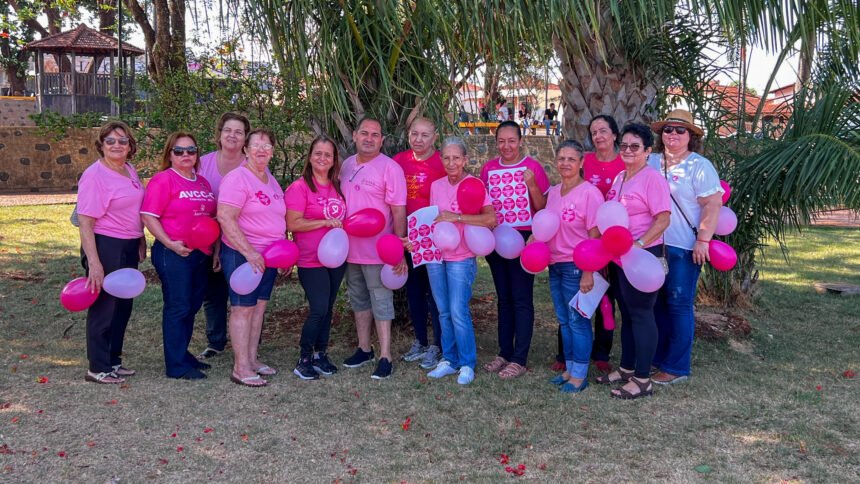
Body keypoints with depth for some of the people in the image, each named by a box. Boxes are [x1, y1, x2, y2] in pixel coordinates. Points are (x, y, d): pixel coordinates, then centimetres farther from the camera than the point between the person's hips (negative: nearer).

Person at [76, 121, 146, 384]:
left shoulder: (130, 170, 9)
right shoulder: (94, 175, -15)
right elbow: (85, 223, -19)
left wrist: (141, 242, 18)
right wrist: (93, 263, -23)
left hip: (129, 247, 8)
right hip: (105, 246, -8)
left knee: (123, 306, 15)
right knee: (104, 307, 1)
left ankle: (113, 360, 29)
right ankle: (98, 368, 13)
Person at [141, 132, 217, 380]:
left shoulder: (202, 182, 16)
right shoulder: (163, 180, -7)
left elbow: (212, 216, 25)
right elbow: (148, 216, -14)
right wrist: (170, 243, -20)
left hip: (201, 254, 8)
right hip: (175, 253, -8)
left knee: (192, 306, 14)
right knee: (178, 307, -4)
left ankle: (183, 354, 28)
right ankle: (177, 366, 4)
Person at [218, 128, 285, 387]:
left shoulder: (271, 181, 15)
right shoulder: (237, 178, -12)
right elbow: (225, 217, -21)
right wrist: (249, 252, -25)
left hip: (268, 256, 8)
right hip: (242, 254, -8)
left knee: (259, 305, 11)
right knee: (243, 308, -4)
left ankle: (251, 359, 22)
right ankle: (241, 368, 1)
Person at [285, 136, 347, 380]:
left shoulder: (337, 187, 10)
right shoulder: (299, 187, -10)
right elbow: (292, 224, -17)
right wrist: (326, 222, -20)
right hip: (311, 260, -6)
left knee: (327, 308, 11)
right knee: (319, 309, -8)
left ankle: (321, 353, 25)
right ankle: (304, 359, 7)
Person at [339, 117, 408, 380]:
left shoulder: (390, 168, -12)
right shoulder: (347, 165, 8)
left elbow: (399, 211, -14)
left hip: (378, 251, -7)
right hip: (350, 248, 7)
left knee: (381, 302, -1)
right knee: (359, 300, 17)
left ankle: (385, 357, 7)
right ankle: (364, 349, 30)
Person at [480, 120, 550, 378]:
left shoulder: (533, 167, -5)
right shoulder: (489, 168, 7)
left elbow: (543, 208, -7)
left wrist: (532, 185, -21)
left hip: (523, 238, -5)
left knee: (521, 300, -3)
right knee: (504, 299, 12)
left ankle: (519, 360, 3)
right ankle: (505, 354, 20)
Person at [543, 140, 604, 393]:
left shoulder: (589, 193, -12)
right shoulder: (553, 192, 10)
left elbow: (594, 236, -15)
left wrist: (588, 272, -18)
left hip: (577, 266, -7)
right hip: (554, 265, 7)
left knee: (578, 320, -1)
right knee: (564, 320, 14)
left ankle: (579, 376, 10)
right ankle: (569, 369, 25)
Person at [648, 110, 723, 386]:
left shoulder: (699, 166, -6)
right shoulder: (652, 162, 11)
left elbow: (712, 204, -11)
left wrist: (703, 240, -17)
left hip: (684, 248, -6)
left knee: (679, 304, 0)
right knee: (656, 302, 12)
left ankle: (676, 367, 9)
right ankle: (657, 356, 25)